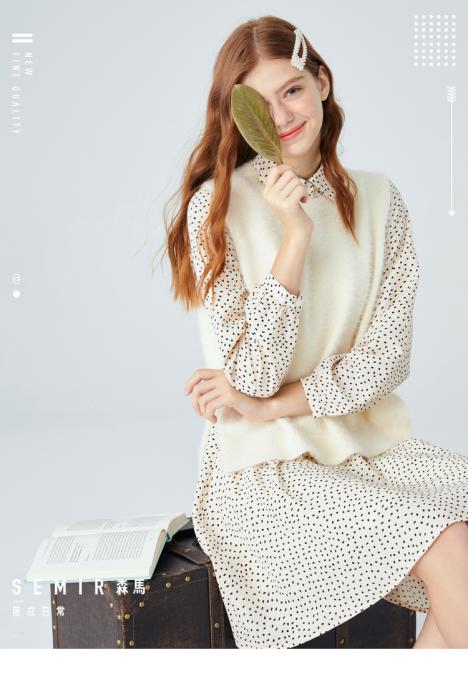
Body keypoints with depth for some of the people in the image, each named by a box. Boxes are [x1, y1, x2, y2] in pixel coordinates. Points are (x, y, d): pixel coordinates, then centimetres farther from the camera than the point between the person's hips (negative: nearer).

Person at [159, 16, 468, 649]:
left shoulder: (377, 200, 5)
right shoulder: (219, 207, -7)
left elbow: (388, 357, -2)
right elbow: (252, 376, -13)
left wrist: (270, 406, -13)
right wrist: (294, 237, -19)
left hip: (367, 443, 5)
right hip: (264, 468, -4)